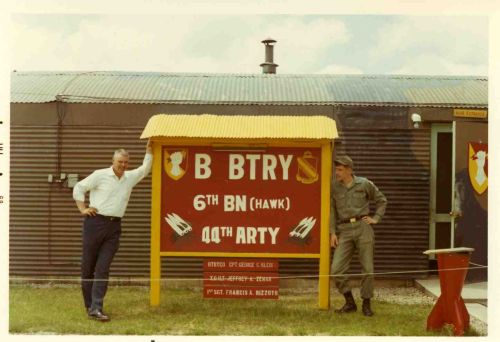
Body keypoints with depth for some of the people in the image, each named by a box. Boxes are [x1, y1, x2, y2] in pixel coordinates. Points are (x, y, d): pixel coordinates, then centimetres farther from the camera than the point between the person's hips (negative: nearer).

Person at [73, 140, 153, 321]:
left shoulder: (130, 177, 11)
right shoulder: (100, 175, -1)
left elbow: (145, 168, 22)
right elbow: (79, 188, 4)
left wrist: (149, 149, 14)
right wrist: (82, 209, -2)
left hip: (114, 226, 3)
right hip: (95, 222, -3)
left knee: (103, 268, -4)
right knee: (88, 267, 3)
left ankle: (96, 308, -7)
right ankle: (89, 305, 15)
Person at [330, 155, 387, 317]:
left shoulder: (364, 184, 3)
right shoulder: (334, 187, 7)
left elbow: (382, 200, 15)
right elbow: (332, 211, 9)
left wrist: (376, 218, 5)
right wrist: (332, 232, 1)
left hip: (363, 227, -1)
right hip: (344, 230, 2)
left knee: (367, 268, 0)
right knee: (336, 269, -8)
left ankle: (366, 304, 15)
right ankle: (350, 302, 9)